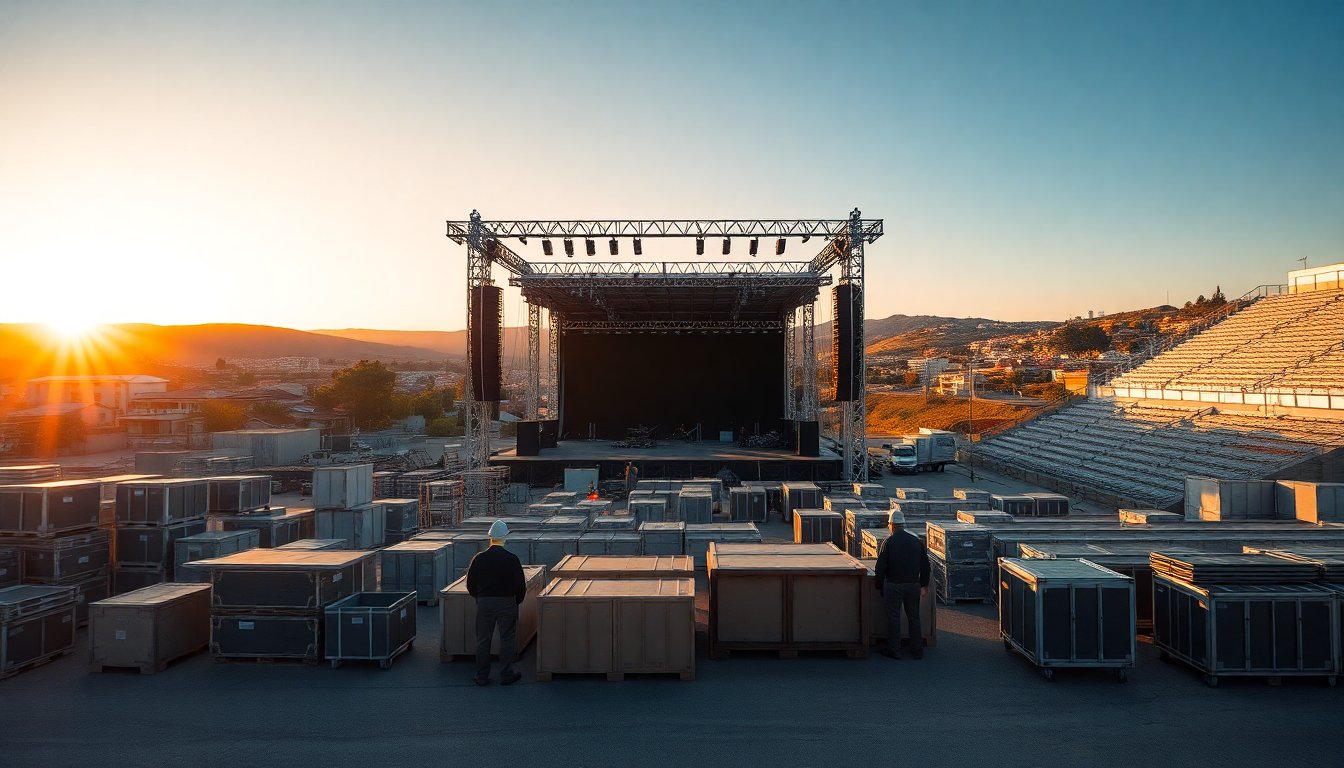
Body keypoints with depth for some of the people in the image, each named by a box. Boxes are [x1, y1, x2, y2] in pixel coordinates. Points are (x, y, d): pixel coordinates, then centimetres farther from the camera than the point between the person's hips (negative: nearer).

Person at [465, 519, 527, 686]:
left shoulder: (479, 558, -5)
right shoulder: (512, 559, -10)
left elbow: (470, 584, 3)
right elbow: (521, 585, -7)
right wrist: (517, 601, 10)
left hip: (484, 603, 2)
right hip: (507, 603, -2)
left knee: (483, 640, 12)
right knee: (506, 639, 8)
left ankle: (482, 677, 18)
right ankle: (506, 675, 13)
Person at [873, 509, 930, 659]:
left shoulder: (888, 542, -10)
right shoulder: (916, 541, 3)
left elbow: (880, 567, -9)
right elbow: (925, 565, 8)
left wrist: (879, 586, 1)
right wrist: (924, 585, 16)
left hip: (893, 585, -4)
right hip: (913, 584, 4)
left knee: (893, 617, 5)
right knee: (914, 617, 13)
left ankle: (894, 650, 10)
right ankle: (917, 650, 18)